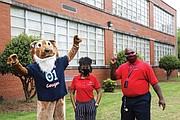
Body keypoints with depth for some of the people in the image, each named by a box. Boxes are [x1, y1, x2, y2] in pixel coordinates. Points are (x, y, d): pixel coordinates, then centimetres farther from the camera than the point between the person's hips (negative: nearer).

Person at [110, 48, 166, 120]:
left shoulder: (145, 65, -3)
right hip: (127, 100, 5)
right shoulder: (122, 67, 10)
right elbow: (114, 77, 5)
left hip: (142, 100, -4)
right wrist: (113, 65, -8)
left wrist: (161, 98, -10)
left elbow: (154, 83, -5)